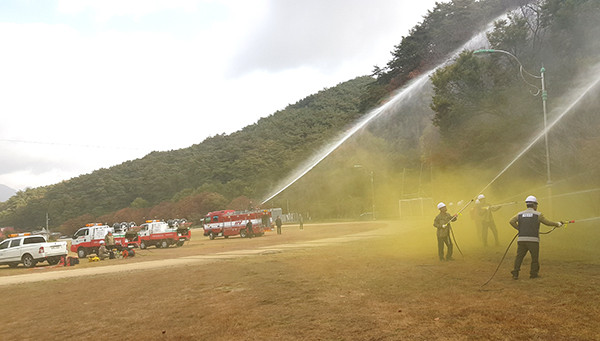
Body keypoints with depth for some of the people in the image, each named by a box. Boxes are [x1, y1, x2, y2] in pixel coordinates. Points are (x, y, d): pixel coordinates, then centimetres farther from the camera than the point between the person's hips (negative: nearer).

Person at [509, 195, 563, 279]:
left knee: (519, 256, 6)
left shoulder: (520, 214, 10)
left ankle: (515, 273, -1)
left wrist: (519, 229, 9)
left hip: (521, 240, 3)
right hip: (533, 240, -3)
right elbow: (547, 222, 11)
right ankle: (533, 273, 19)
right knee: (535, 258, 13)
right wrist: (557, 224, 28)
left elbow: (511, 221, -2)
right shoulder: (538, 214, 2)